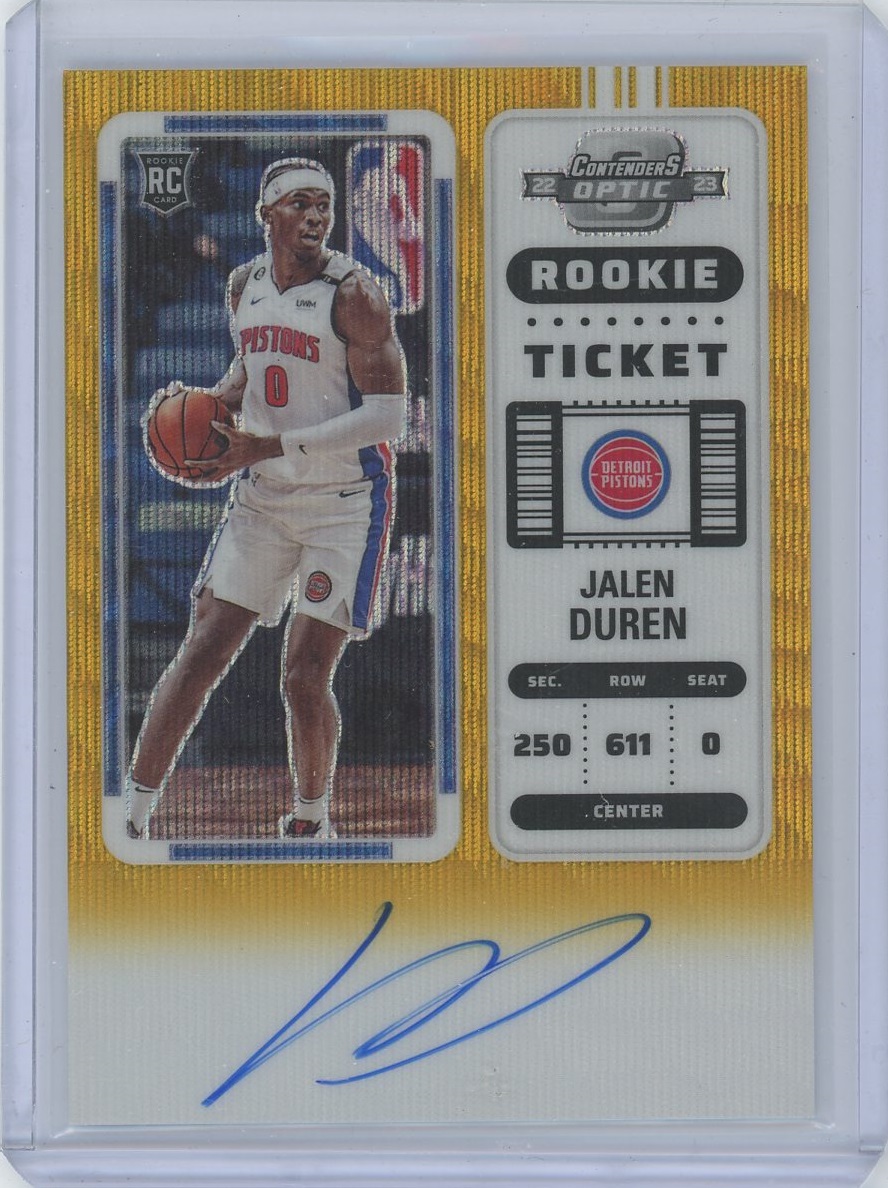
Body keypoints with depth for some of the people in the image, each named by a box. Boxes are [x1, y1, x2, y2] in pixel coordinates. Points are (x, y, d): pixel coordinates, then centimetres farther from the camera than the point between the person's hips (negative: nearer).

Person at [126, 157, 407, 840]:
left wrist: (269, 446, -22)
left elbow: (387, 417, -20)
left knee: (305, 676, -6)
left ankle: (309, 821, 17)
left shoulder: (353, 294, -14)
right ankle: (134, 816, 7)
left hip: (346, 503, -5)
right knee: (203, 651, 0)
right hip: (263, 499, 5)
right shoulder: (245, 285, 6)